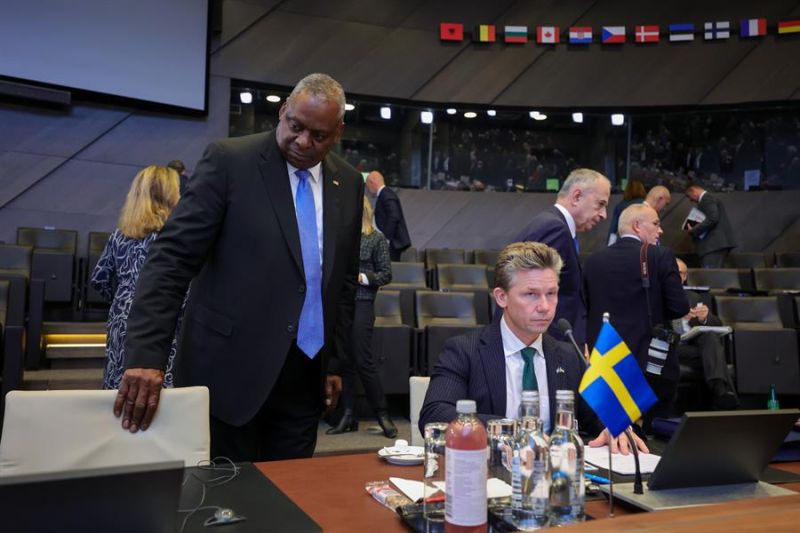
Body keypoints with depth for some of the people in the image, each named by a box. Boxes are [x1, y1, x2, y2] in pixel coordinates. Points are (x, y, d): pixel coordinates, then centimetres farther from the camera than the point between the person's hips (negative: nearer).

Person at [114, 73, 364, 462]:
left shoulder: (349, 183, 7)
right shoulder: (230, 161, -8)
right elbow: (171, 259, -12)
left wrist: (335, 362, 13)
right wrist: (147, 356, -21)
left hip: (305, 379, 5)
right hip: (231, 372, -4)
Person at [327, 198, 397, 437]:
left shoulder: (376, 238, 2)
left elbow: (386, 275, 1)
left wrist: (361, 277, -13)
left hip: (361, 304, -4)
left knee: (363, 360, -3)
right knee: (343, 361, 6)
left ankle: (382, 414, 11)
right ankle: (348, 416, 16)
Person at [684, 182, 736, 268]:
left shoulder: (707, 199, -8)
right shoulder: (709, 199, 23)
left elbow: (712, 219, -21)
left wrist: (693, 231, -15)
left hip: (715, 243, -10)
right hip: (717, 243, 10)